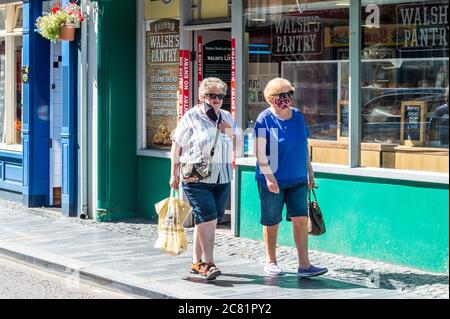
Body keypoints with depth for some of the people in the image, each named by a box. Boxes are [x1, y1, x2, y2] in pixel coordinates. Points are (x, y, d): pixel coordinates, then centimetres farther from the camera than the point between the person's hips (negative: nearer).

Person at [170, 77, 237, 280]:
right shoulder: (191, 117, -4)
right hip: (196, 178, -5)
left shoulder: (226, 117, 12)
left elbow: (236, 147, 17)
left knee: (204, 221, 10)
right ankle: (208, 264, -12)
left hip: (222, 179, 5)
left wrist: (230, 133, -3)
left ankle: (197, 262, 20)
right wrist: (174, 174, -2)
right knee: (207, 219, -14)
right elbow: (176, 146, 0)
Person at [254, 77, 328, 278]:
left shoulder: (298, 116, 8)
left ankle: (304, 265, -2)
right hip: (273, 181, -4)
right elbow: (260, 152, -12)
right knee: (272, 222, 7)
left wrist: (309, 171, 17)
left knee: (301, 219, -3)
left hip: (297, 179, 4)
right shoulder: (264, 119, -8)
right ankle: (271, 262, 22)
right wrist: (269, 176, -20)